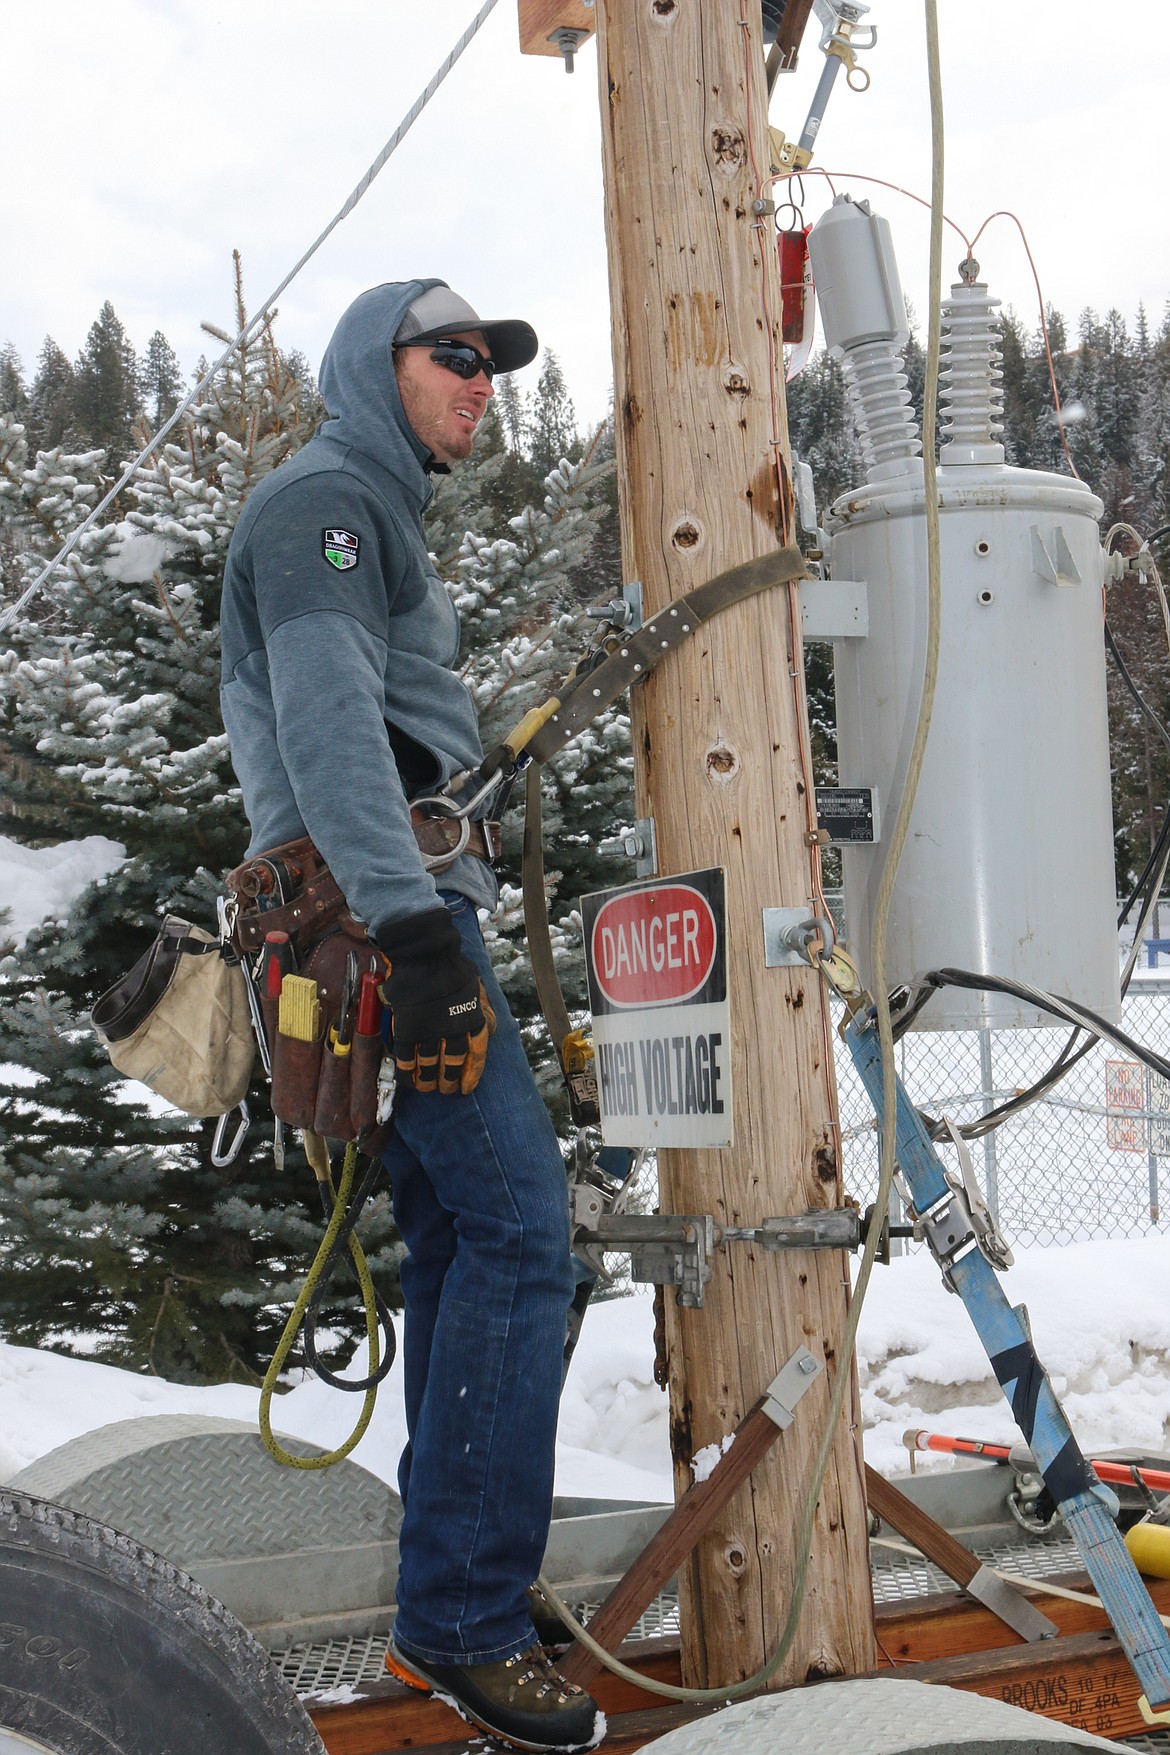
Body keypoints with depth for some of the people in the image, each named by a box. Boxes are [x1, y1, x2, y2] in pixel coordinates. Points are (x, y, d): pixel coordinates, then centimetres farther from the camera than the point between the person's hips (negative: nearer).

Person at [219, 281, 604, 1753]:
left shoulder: (378, 517, 27)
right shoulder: (321, 501, -6)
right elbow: (325, 720, -21)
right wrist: (411, 920, -31)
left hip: (406, 915, 11)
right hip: (377, 919, -11)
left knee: (458, 1238, 10)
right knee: (518, 1228, -14)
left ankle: (444, 1615, 17)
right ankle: (465, 1620, -9)